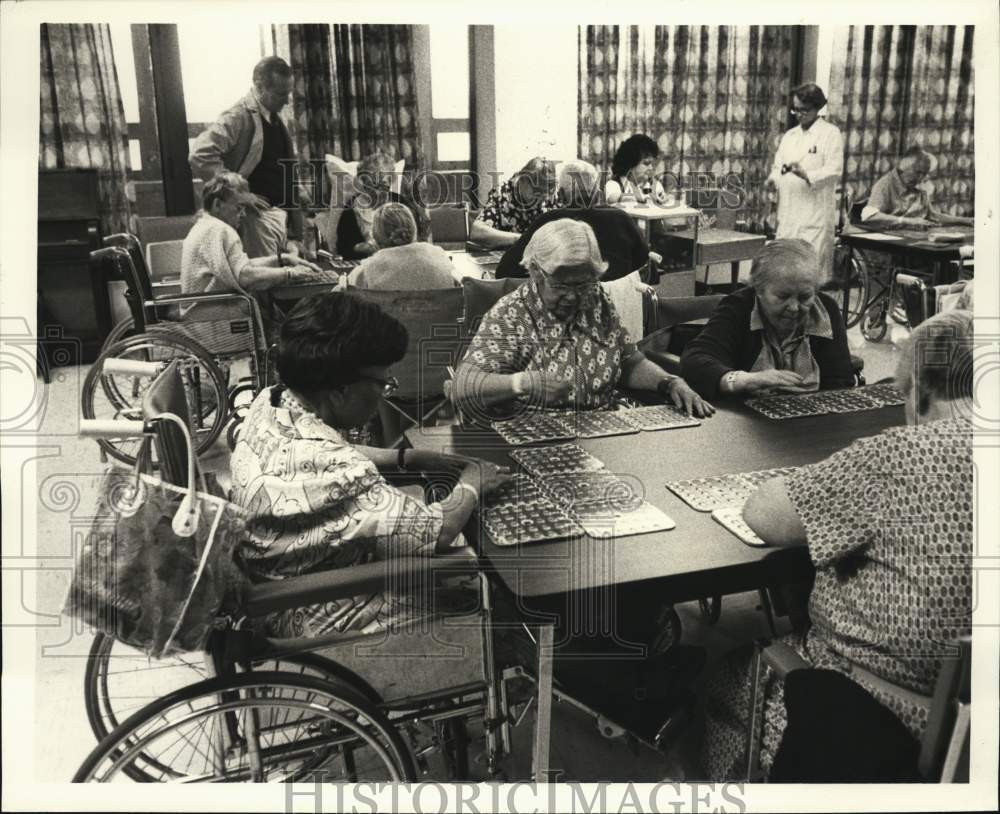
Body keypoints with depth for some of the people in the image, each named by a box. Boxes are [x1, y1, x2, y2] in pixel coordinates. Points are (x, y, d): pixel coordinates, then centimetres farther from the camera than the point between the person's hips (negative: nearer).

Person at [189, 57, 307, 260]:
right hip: (262, 212, -8)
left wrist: (297, 189, 15)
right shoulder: (239, 117, -11)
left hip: (286, 212, 8)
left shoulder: (275, 118, 15)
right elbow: (200, 156, -21)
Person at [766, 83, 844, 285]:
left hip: (816, 215, -6)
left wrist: (806, 175, -26)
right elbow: (778, 166, 20)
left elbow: (834, 171, -9)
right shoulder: (789, 136, 18)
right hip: (788, 214, 6)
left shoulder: (830, 134, -1)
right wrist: (773, 180, -4)